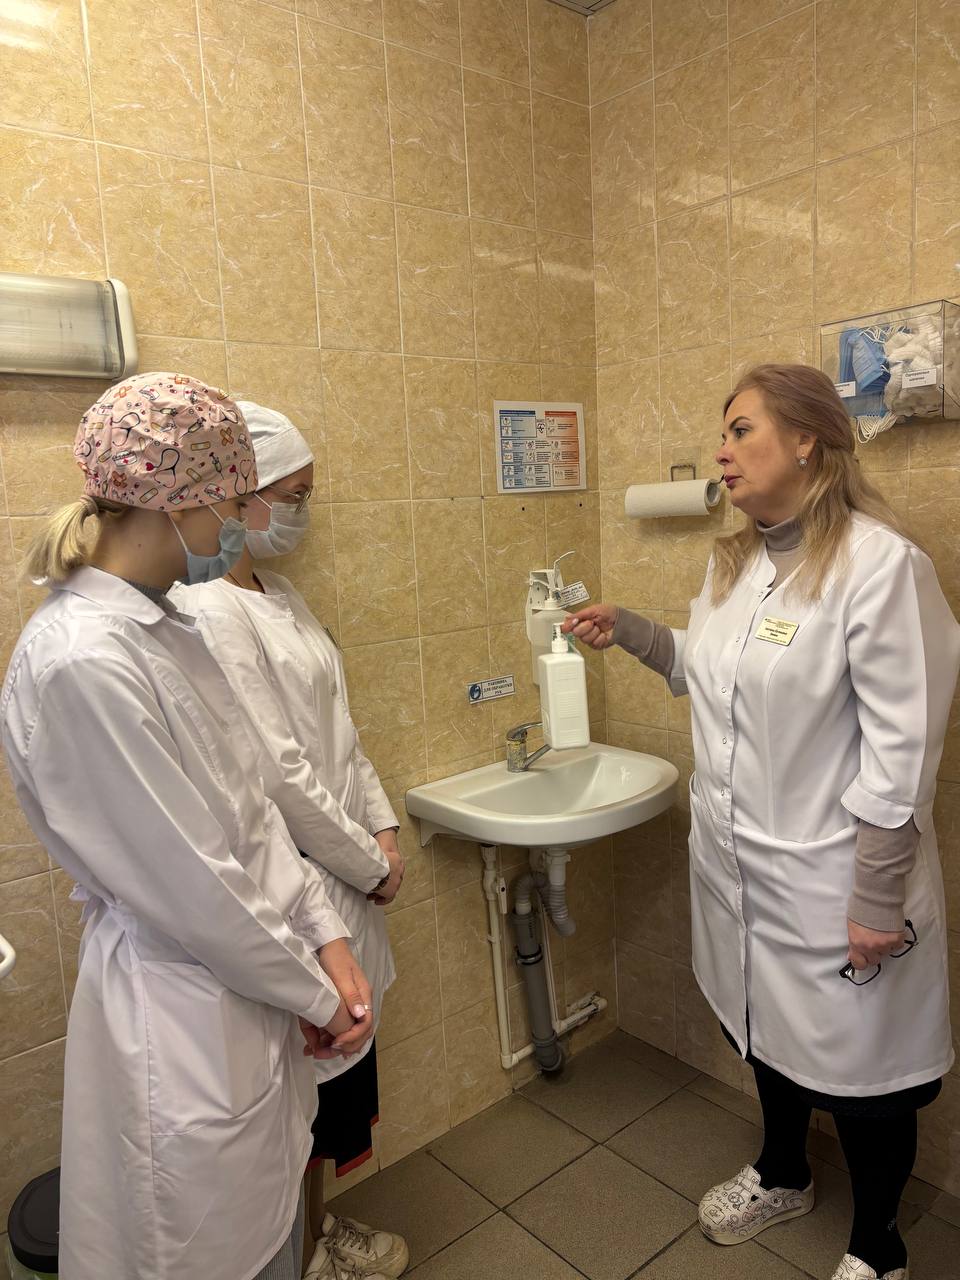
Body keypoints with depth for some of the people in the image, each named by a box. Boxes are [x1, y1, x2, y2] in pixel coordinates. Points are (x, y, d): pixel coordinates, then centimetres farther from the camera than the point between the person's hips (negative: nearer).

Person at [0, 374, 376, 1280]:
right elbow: (186, 884, -22)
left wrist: (324, 935, -1)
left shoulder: (164, 626, 3)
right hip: (183, 1013, -8)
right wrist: (312, 990, -9)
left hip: (250, 992, 8)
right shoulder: (80, 659, -25)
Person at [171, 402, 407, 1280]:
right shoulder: (206, 613, -22)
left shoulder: (280, 596, 8)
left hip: (339, 870, 9)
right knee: (309, 1068, 11)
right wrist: (369, 865, -12)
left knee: (341, 1055, 22)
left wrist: (381, 825, 3)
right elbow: (276, 773, -23)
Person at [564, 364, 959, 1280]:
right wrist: (627, 632, 2)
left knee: (859, 1065, 14)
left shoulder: (879, 562, -20)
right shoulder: (732, 560, 4)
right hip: (734, 859, 7)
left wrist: (878, 901, -17)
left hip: (827, 879, -7)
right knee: (763, 1024, 26)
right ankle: (782, 1176, 54)